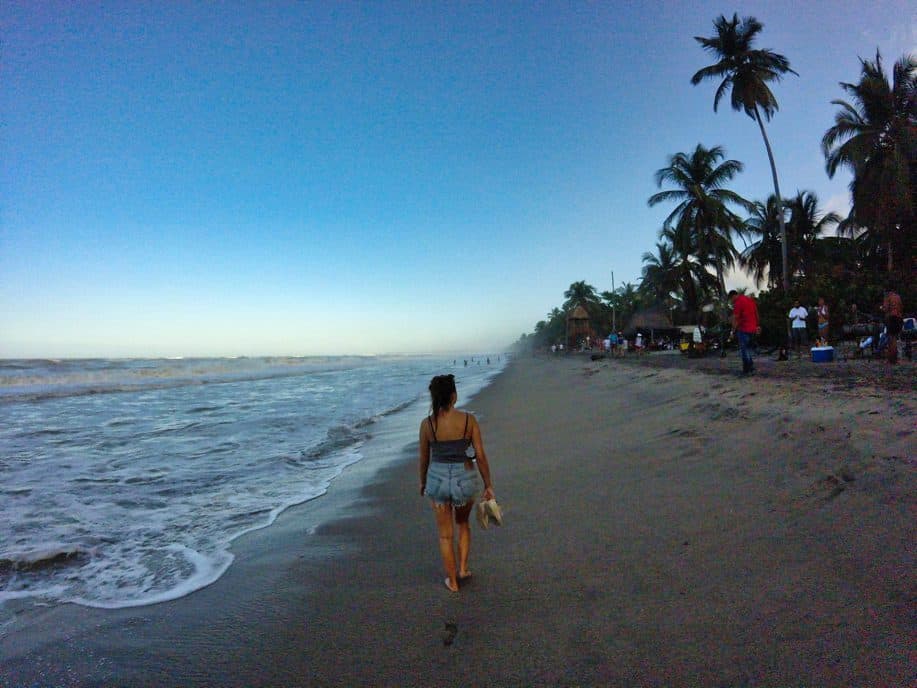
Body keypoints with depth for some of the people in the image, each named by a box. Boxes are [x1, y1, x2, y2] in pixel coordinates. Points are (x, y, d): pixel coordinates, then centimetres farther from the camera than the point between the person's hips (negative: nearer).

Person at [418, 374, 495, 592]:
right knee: (463, 523, 30)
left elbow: (424, 458, 0)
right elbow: (480, 456, -9)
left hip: (438, 479, 0)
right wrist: (488, 486, 1)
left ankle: (453, 581, 29)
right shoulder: (469, 420, -12)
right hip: (465, 478, 0)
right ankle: (463, 568, 31)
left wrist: (423, 482, 17)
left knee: (445, 535, 17)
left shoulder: (427, 424, -11)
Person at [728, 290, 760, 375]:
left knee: (744, 350, -2)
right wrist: (757, 326, 25)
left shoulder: (738, 302, -12)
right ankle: (751, 367, 18)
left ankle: (747, 370, -2)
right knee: (748, 349, 17)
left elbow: (735, 318, -16)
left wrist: (733, 329, -7)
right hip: (752, 329, 8)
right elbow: (756, 314, 20)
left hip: (743, 329, -8)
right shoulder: (750, 299, 14)